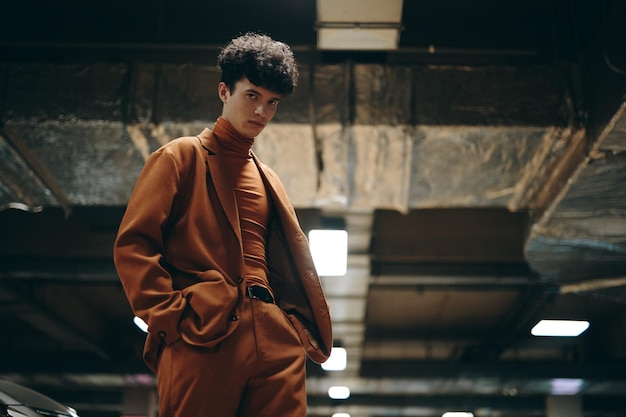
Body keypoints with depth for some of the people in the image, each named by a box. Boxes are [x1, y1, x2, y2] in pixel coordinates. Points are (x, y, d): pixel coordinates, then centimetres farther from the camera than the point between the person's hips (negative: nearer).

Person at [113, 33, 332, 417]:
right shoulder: (181, 157, 8)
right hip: (202, 336, -5)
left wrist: (304, 330, 12)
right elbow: (132, 245, -1)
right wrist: (169, 315, -11)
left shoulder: (268, 180, 27)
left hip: (277, 339, 6)